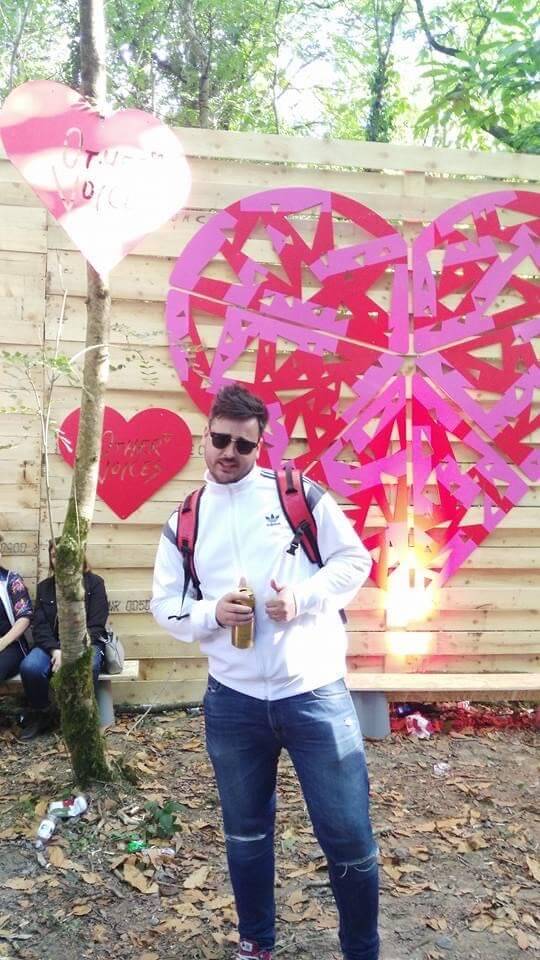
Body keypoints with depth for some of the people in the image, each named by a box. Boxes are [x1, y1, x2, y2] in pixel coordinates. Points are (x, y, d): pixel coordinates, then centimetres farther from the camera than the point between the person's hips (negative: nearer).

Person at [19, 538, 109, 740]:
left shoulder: (94, 583, 1)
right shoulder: (44, 587, 11)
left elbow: (96, 625, -6)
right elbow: (40, 625, 2)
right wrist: (55, 650, -18)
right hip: (52, 645, 3)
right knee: (30, 667, -30)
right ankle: (40, 715, -3)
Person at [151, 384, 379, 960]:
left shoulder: (299, 494, -1)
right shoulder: (184, 522, 6)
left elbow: (353, 560, 1)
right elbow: (164, 604, 8)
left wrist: (304, 598, -15)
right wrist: (212, 614, -12)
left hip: (316, 694, -2)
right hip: (232, 702, 3)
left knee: (349, 840, 4)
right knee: (245, 834, 20)